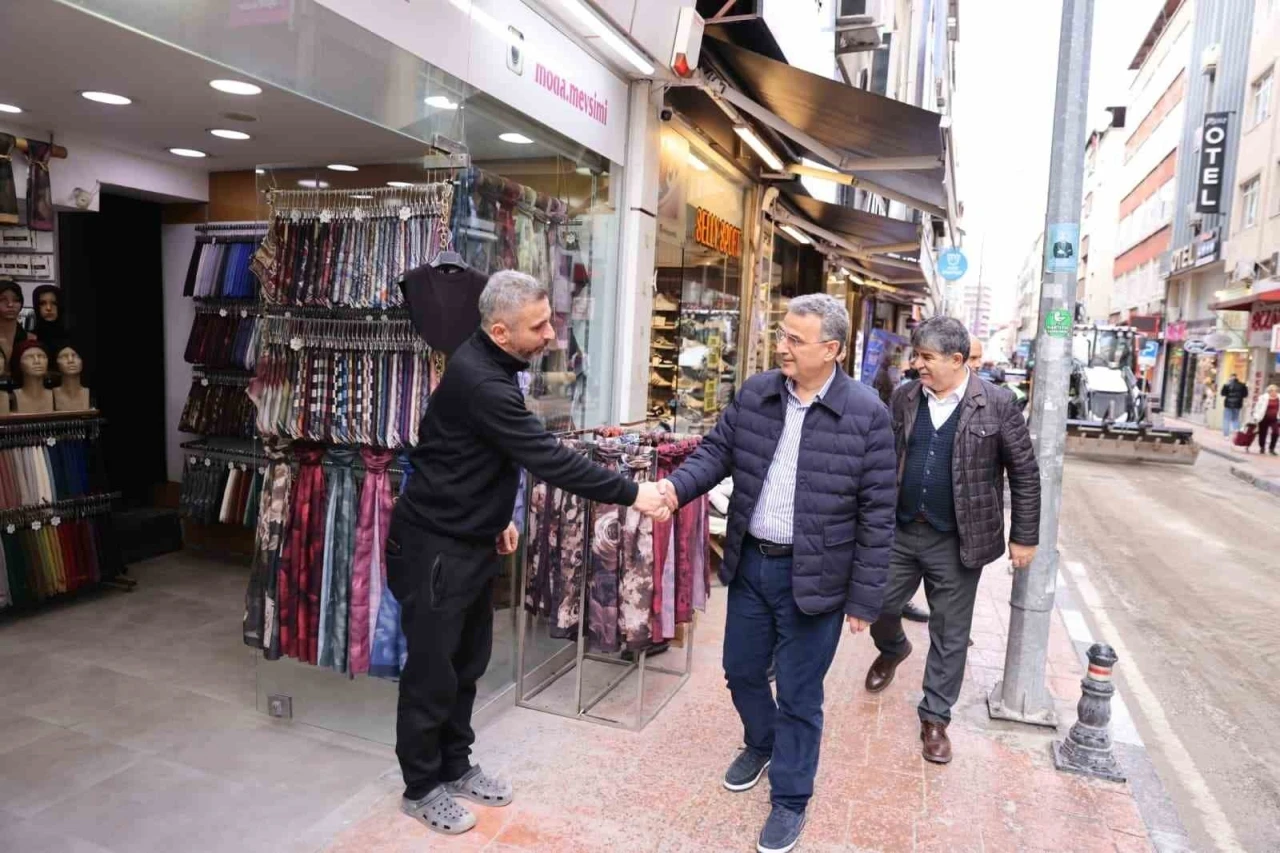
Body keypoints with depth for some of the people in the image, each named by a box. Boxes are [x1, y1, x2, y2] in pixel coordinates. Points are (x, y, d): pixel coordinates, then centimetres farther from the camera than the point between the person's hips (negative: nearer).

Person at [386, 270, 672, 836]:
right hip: (434, 547, -9)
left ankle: (454, 768, 35)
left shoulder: (490, 366, 4)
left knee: (467, 663, 18)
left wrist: (497, 515, 19)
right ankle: (420, 788, 25)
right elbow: (549, 459, -29)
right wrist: (631, 494, -24)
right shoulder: (479, 381, -27)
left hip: (471, 540, 9)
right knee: (432, 672, 6)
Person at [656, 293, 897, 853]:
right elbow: (717, 451, 5)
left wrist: (863, 598, -9)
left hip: (813, 577, -4)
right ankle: (761, 745, 51)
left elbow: (877, 514, -11)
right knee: (741, 670, 21)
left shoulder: (866, 413, -14)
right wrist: (677, 487, -16)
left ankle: (790, 801, 32)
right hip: (750, 562, 5)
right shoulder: (755, 394, -1)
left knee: (798, 695, 9)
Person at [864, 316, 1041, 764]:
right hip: (900, 532, 3)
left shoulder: (996, 404, -9)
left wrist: (1024, 537, -1)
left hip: (956, 542, -3)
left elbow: (1024, 472, -3)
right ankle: (893, 650, 47)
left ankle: (935, 717, 27)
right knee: (878, 606, 13)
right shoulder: (903, 398, 1)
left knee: (950, 635, 9)